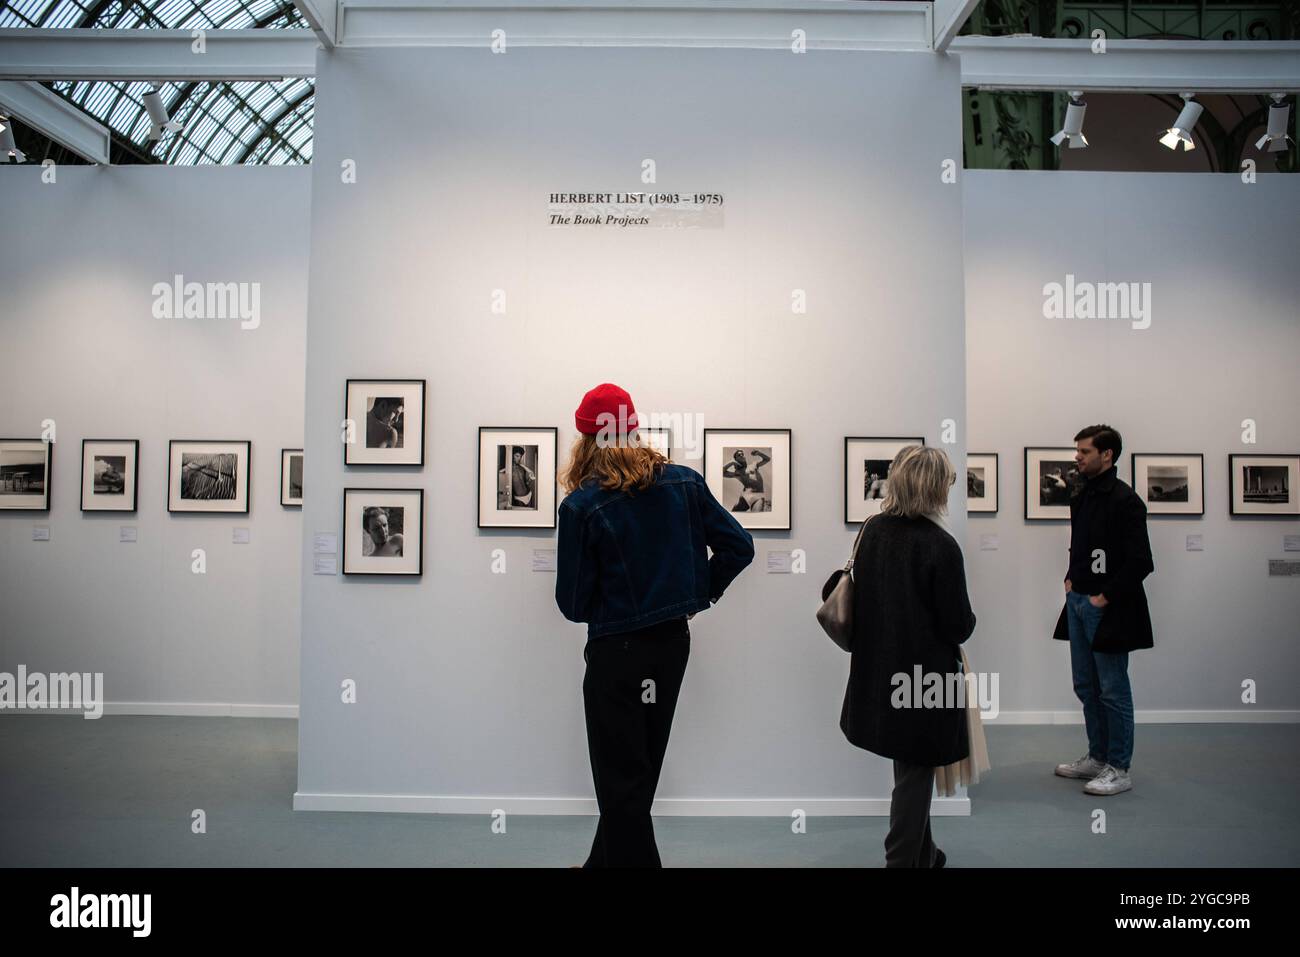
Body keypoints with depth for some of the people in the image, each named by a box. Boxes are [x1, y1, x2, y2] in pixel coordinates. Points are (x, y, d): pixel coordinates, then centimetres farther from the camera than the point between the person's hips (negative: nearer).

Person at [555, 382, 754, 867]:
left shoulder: (581, 505, -16)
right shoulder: (685, 482, -3)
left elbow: (573, 603, -11)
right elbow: (739, 546, -2)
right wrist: (698, 596, 7)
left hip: (617, 651, -6)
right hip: (673, 643, 6)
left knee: (621, 782, 9)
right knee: (639, 772, 21)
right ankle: (604, 862, 38)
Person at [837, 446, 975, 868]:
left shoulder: (873, 529, -3)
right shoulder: (940, 545, -21)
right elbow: (958, 624, -16)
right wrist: (968, 621, 6)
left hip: (878, 670, 7)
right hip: (924, 671, -7)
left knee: (909, 766, 23)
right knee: (916, 772, 9)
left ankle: (923, 852, 41)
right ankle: (904, 857, 20)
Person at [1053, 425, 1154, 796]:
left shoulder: (1125, 500, -14)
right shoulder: (1082, 497, 11)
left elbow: (1139, 562, -18)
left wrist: (1105, 597, -16)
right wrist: (1071, 581, 10)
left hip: (1107, 609, -9)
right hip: (1078, 603, 9)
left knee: (1113, 691, 1)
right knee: (1086, 687, 16)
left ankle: (1119, 769, 12)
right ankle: (1098, 757, 29)